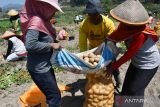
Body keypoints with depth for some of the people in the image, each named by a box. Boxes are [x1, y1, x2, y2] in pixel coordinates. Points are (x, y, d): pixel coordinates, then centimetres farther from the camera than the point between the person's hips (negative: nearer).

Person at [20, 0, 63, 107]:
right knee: (55, 96, 1)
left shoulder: (42, 20, 5)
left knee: (52, 93, 23)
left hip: (45, 65, 9)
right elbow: (30, 45, -32)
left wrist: (55, 40, 0)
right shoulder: (36, 20, -23)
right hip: (39, 69, -9)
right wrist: (51, 45, -23)